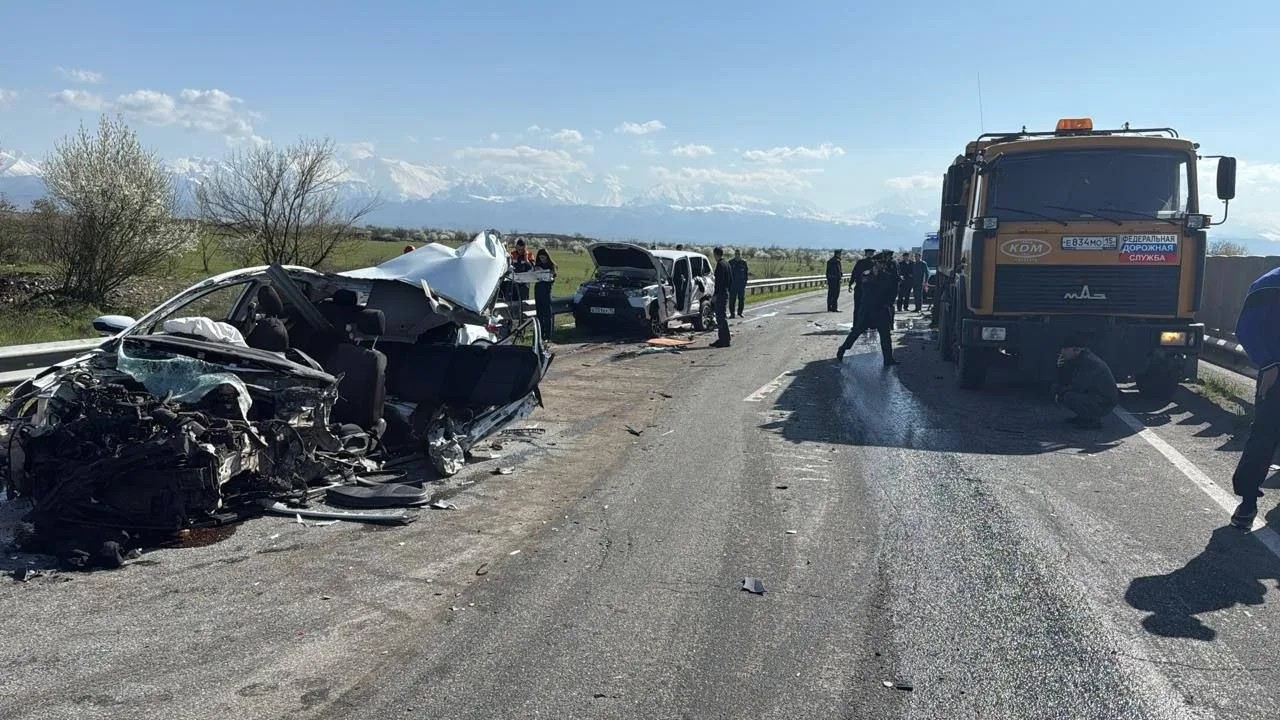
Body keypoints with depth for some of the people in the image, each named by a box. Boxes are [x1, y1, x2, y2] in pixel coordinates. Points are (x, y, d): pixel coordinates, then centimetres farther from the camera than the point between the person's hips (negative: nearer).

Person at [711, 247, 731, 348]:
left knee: (721, 317, -6)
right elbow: (731, 279, 19)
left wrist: (715, 294, -18)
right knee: (720, 316, 16)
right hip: (726, 292, 10)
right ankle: (722, 339, 21)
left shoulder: (720, 265, -15)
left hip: (721, 294, -10)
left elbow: (719, 281, -20)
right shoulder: (726, 264, 15)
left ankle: (725, 341, -5)